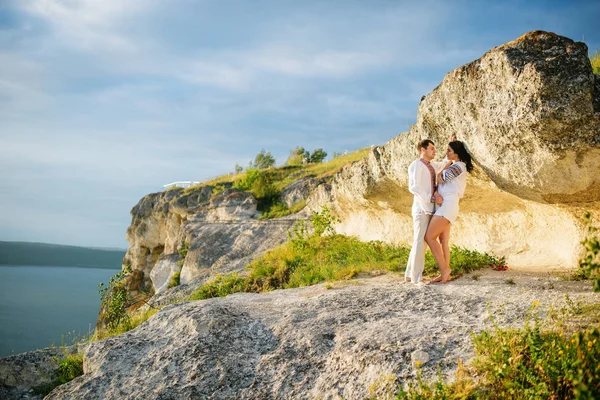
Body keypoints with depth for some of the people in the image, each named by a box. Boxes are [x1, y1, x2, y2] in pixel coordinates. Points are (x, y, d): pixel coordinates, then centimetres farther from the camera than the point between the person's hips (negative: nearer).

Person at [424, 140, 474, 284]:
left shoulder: (457, 166, -10)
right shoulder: (457, 167, 21)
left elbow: (439, 179, -7)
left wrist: (448, 164, 4)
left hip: (448, 205, -10)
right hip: (445, 206, 10)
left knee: (429, 237, -14)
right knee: (443, 241, 6)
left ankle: (444, 269, -10)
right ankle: (445, 274, 6)